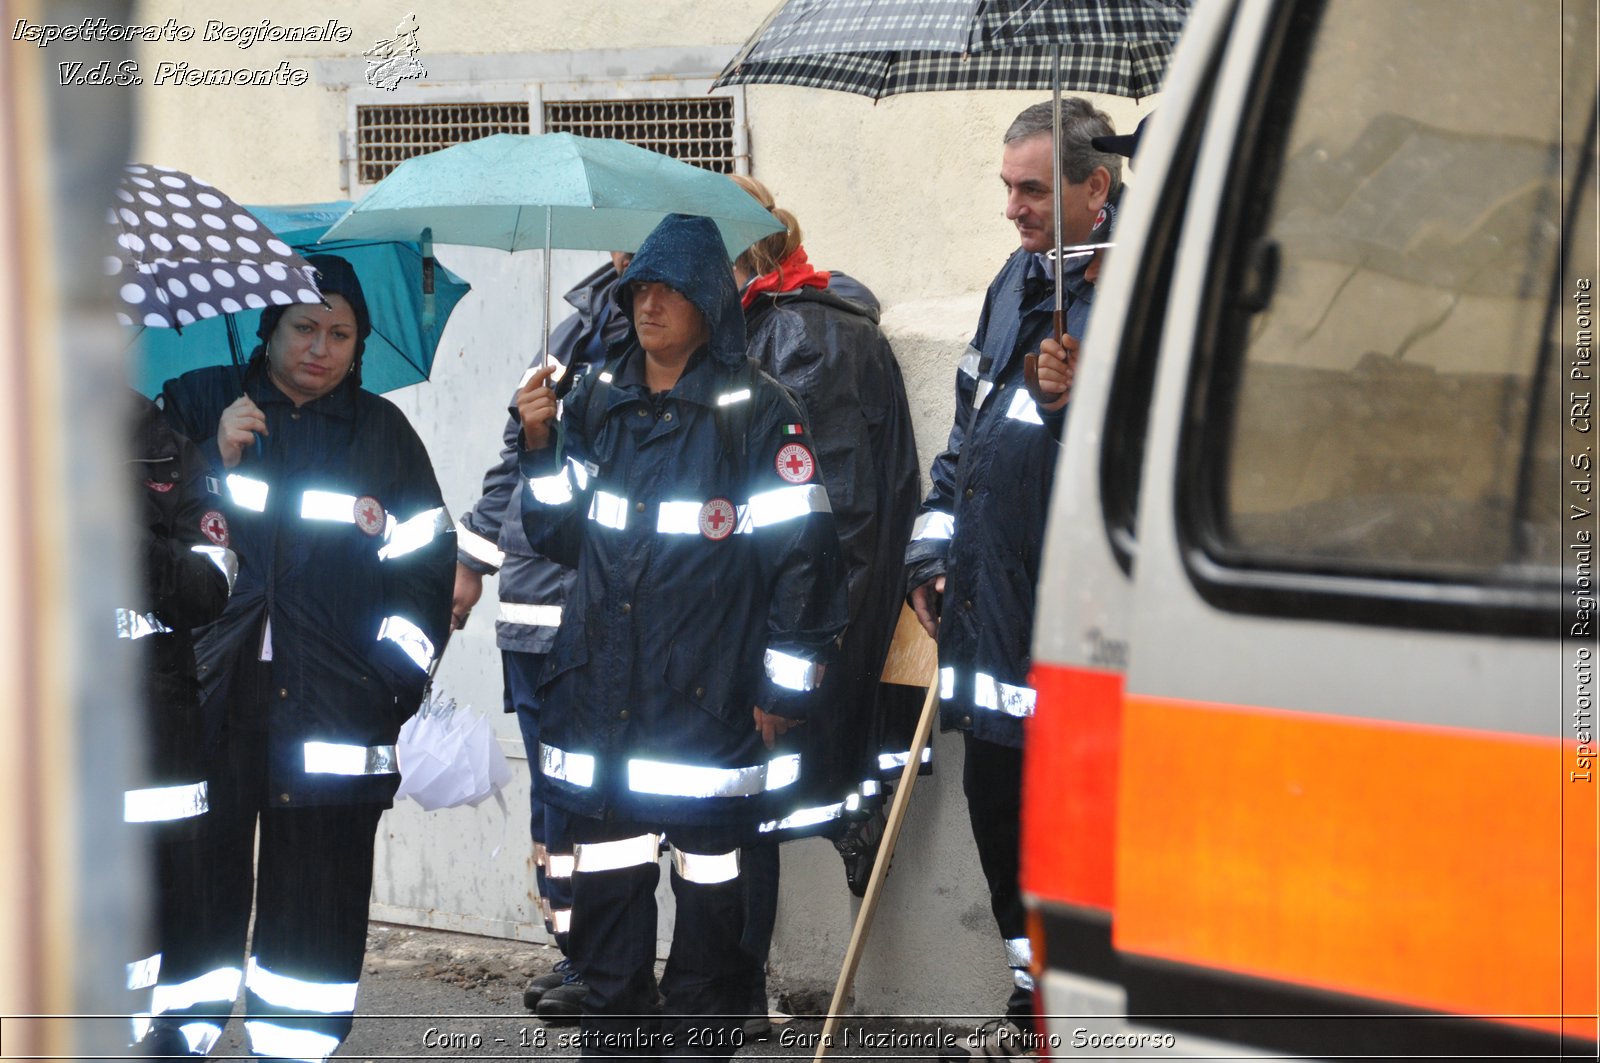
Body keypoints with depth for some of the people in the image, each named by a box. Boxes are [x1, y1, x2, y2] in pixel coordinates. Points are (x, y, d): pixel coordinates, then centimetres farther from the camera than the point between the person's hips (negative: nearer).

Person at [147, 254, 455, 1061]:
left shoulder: (382, 434, 12)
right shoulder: (200, 405, 9)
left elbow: (427, 561, 11)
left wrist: (396, 665, 2)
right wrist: (218, 462, -9)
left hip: (331, 711, 1)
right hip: (210, 694, 0)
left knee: (320, 877, -2)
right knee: (199, 871, -5)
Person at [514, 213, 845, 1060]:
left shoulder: (755, 410, -6)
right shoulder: (596, 399, 10)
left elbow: (801, 554, -8)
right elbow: (560, 535, 16)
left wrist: (785, 688, -10)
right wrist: (540, 444, 1)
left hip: (708, 699, -4)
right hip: (602, 694, 4)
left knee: (708, 887, 3)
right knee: (604, 886, 8)